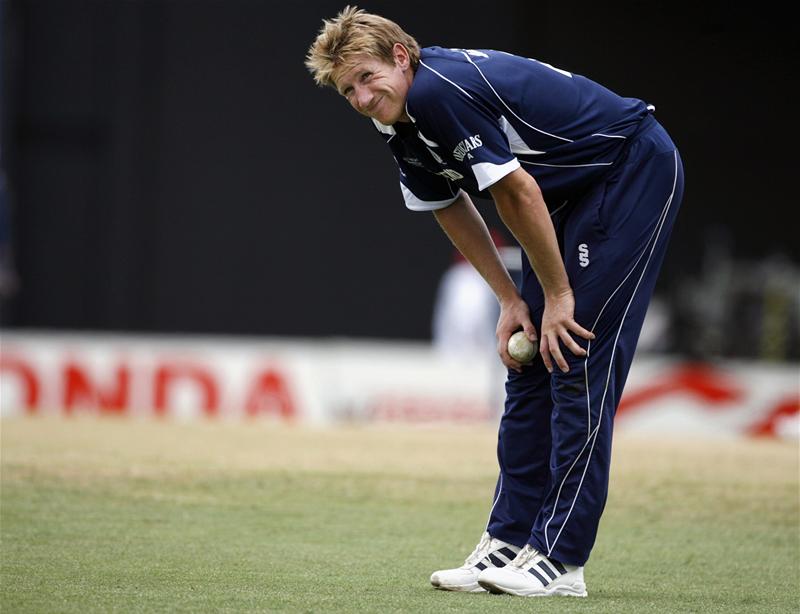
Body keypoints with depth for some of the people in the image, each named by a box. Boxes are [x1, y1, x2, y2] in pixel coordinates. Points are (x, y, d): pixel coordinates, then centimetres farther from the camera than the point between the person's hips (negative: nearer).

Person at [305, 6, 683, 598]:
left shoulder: (442, 89, -27)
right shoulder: (403, 126, 2)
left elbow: (518, 194, -24)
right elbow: (452, 209, 14)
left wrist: (557, 295, -14)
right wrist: (511, 300, 7)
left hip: (637, 168, -10)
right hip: (574, 192, 10)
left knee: (578, 362, -13)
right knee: (529, 366, 6)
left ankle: (560, 560, -14)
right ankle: (509, 542, 9)